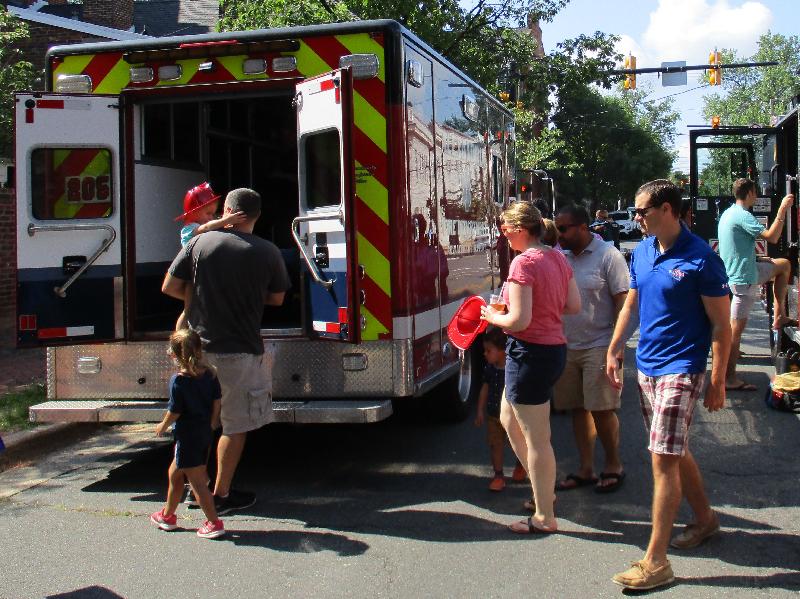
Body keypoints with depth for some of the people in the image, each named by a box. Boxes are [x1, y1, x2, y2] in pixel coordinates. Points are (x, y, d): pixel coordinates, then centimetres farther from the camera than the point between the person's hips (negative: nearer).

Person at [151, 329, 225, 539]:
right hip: (204, 434, 8)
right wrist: (212, 423, 21)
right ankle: (167, 515, 36)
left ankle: (214, 523, -2)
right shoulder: (209, 374, 0)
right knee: (175, 473, 23)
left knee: (197, 482, -2)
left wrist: (163, 426, 5)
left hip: (187, 437, -8)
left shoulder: (178, 380, -18)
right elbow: (216, 401, 6)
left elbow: (174, 412, -14)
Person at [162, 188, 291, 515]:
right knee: (236, 425, 9)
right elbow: (277, 299, 7)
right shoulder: (268, 252, -5)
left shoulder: (200, 243, -2)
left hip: (199, 346, 3)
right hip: (240, 350, -3)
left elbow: (170, 287, 0)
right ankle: (221, 495, 15)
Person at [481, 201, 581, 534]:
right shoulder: (558, 258, 7)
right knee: (509, 420, 25)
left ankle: (545, 517, 14)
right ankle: (544, 490, 33)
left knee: (536, 439, 2)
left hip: (530, 353, -10)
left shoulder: (523, 263, -19)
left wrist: (492, 317, -5)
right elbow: (574, 306, 11)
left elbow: (519, 321, -23)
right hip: (555, 348, 10)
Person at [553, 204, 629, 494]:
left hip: (598, 347, -5)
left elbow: (622, 301, -10)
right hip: (567, 347, 6)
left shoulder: (608, 255, -8)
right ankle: (586, 470, 19)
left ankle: (613, 465, 17)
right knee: (578, 409, 9)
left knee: (601, 409, -2)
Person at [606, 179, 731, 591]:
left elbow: (721, 324, -12)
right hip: (646, 367, 8)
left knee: (663, 460, -9)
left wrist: (717, 381, -13)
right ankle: (705, 518, 41)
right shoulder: (642, 251, 6)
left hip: (680, 370, -8)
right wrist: (614, 350, 13)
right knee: (674, 452, 19)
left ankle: (655, 562, -4)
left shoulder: (700, 258, -15)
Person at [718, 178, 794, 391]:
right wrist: (782, 209, -23)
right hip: (743, 279, -10)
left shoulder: (728, 213, 12)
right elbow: (772, 237, -28)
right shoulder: (742, 216, -20)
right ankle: (730, 379, -3)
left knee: (784, 264, 24)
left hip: (741, 269, 10)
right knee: (735, 329, -6)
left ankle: (779, 315, 20)